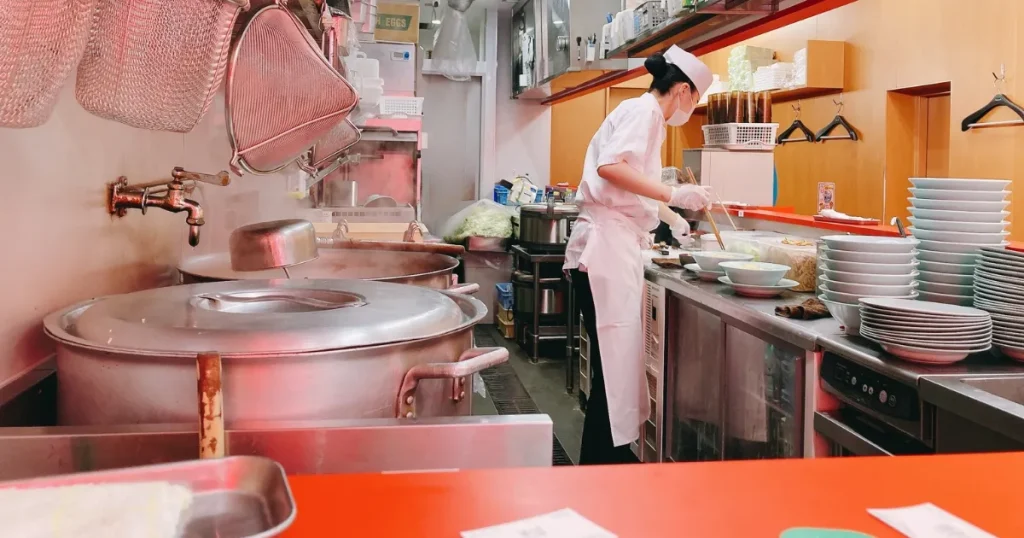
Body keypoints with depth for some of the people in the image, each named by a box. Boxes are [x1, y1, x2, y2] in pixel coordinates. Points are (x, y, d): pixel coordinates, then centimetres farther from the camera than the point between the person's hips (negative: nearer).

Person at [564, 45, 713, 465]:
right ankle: (602, 459, -2)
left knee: (619, 362, 14)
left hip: (617, 247, 10)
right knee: (613, 366, -8)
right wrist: (673, 195, -26)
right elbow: (610, 166, -26)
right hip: (606, 246, -10)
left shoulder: (644, 114, 24)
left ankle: (613, 455, 23)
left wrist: (673, 220, 49)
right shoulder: (643, 109, -7)